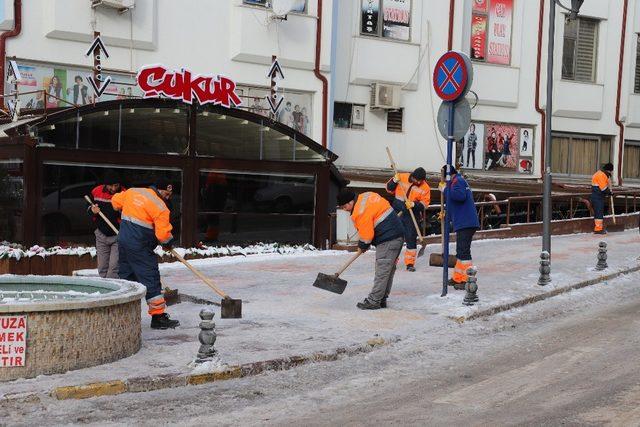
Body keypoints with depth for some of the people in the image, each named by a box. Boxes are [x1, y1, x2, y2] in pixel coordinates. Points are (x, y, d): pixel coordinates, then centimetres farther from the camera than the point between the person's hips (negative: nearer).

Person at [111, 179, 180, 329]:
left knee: (126, 276, 17)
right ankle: (158, 317, -3)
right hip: (140, 247, -8)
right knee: (151, 279, -4)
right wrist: (169, 242, 3)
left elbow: (116, 201, 22)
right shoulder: (160, 207, -14)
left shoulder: (132, 192, 7)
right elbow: (163, 234, -17)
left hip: (123, 240, 8)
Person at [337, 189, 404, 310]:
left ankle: (373, 301, -5)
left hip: (387, 240, -11)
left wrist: (362, 246, 7)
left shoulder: (361, 211, -18)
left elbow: (366, 235, -15)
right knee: (388, 269, 13)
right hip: (397, 235, 11)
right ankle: (382, 299, 19)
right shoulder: (366, 196, 11)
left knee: (382, 271, -8)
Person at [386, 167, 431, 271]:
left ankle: (410, 263, 8)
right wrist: (394, 181, -17)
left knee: (411, 239, -2)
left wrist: (414, 204, -25)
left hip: (412, 216, -1)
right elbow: (389, 189, 2)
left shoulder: (425, 188, -7)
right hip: (397, 212, 1)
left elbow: (424, 204, -7)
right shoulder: (402, 178, -6)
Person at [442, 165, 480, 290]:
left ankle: (467, 281, -15)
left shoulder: (457, 181, -7)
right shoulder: (458, 181, 25)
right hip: (463, 223, 11)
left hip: (465, 223, -11)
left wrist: (446, 190, -15)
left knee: (463, 251, -13)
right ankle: (457, 278, 24)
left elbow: (460, 195, -27)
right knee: (460, 251, 16)